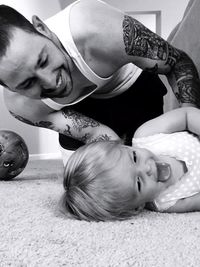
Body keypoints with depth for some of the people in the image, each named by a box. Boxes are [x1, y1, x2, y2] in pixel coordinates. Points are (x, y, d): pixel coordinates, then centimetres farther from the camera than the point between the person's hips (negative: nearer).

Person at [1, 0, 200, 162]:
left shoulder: (99, 31, -44)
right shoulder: (21, 108, -31)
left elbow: (179, 62, -30)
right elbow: (98, 133, -26)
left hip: (135, 85, -1)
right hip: (88, 100, 2)